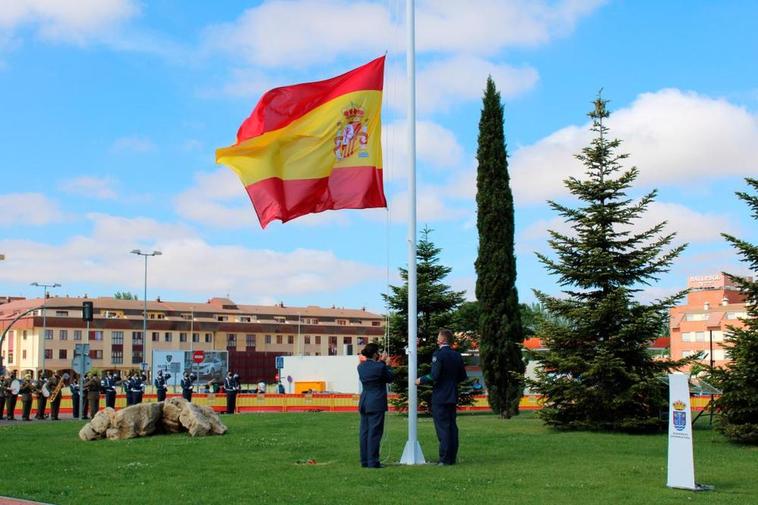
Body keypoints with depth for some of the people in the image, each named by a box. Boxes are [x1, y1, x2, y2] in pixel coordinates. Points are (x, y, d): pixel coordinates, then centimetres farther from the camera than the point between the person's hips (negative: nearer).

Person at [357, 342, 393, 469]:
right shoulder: (379, 367, -15)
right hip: (376, 404, -6)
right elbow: (390, 378, -1)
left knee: (364, 432, 11)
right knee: (374, 433, -3)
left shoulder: (361, 367, 4)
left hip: (364, 404, 6)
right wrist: (383, 363, 7)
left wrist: (379, 362, 14)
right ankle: (373, 462, -2)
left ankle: (364, 461, 15)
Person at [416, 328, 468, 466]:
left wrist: (421, 380, -5)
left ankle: (445, 458, -4)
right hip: (452, 397, 7)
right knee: (452, 426, 10)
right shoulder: (457, 355, 8)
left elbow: (434, 376, -20)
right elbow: (462, 377, 12)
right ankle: (452, 457, 14)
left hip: (440, 397, -7)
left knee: (442, 427, -4)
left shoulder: (438, 354, -13)